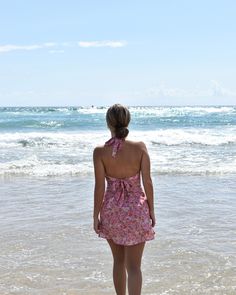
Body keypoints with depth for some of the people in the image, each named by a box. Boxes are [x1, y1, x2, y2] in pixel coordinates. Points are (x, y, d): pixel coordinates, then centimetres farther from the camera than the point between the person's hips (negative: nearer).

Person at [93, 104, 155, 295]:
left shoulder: (100, 152, -11)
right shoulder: (140, 148, -10)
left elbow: (99, 187, -8)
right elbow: (147, 183, -6)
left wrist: (96, 216, 3)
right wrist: (151, 211, 6)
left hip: (112, 209, 1)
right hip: (136, 208, -1)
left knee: (119, 261, 21)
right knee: (133, 266, 4)